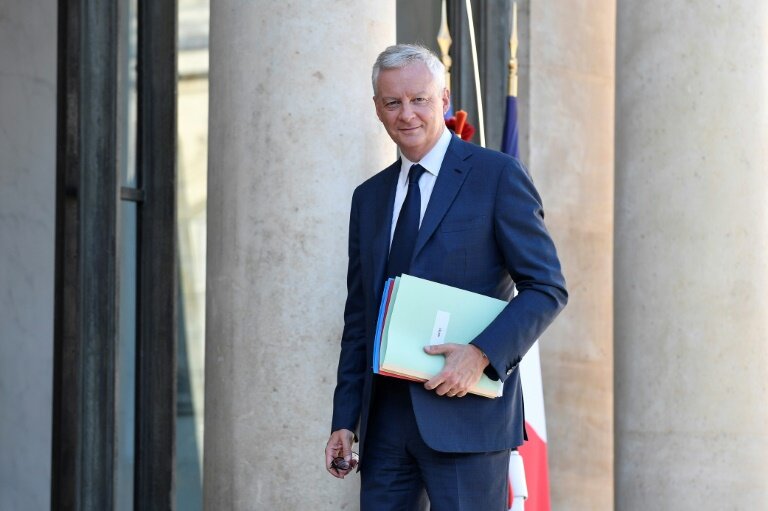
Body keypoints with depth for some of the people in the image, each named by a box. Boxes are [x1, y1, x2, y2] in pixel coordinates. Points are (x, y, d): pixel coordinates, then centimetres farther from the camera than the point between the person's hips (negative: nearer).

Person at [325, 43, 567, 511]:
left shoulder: (497, 176, -1)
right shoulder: (370, 196, 16)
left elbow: (548, 288, -5)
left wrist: (482, 353, -19)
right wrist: (344, 420, 10)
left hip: (465, 414, -5)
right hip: (385, 419, 5)